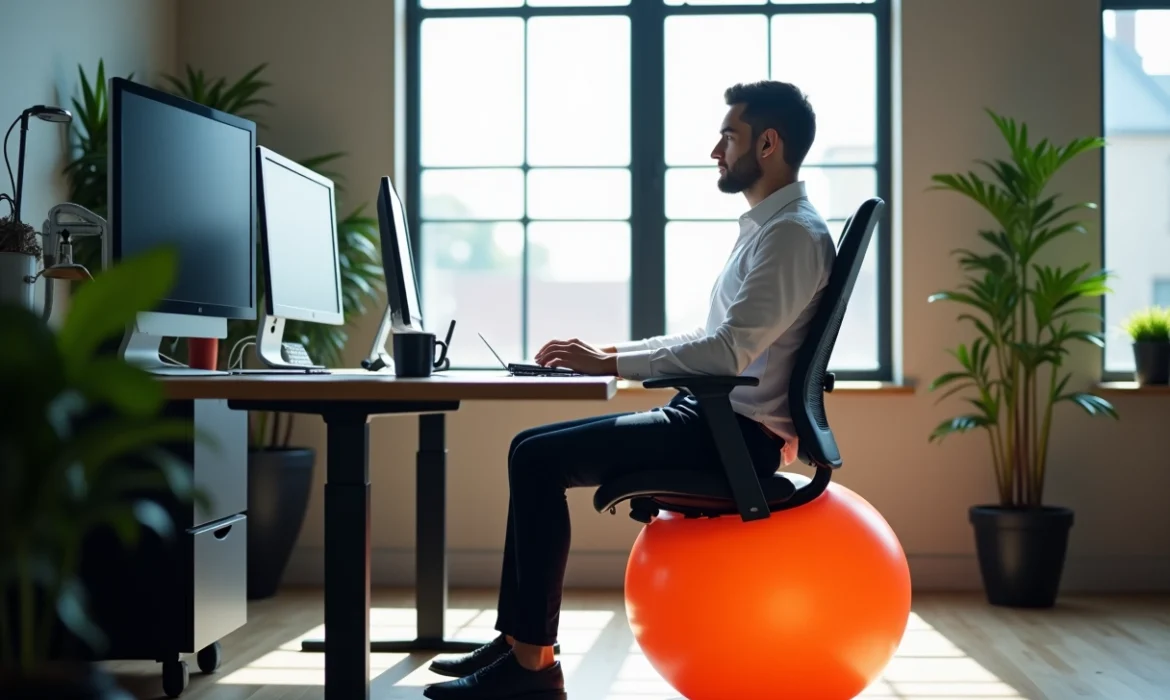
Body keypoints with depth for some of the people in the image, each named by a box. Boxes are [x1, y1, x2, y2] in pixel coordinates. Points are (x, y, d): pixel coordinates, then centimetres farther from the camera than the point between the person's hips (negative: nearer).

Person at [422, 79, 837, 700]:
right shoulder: (767, 226, 19)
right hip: (714, 418, 10)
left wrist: (610, 364, -19)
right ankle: (517, 638, 7)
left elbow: (727, 351, -25)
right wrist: (611, 351, 10)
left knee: (538, 458, -16)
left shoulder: (792, 233, -14)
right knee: (533, 451, 5)